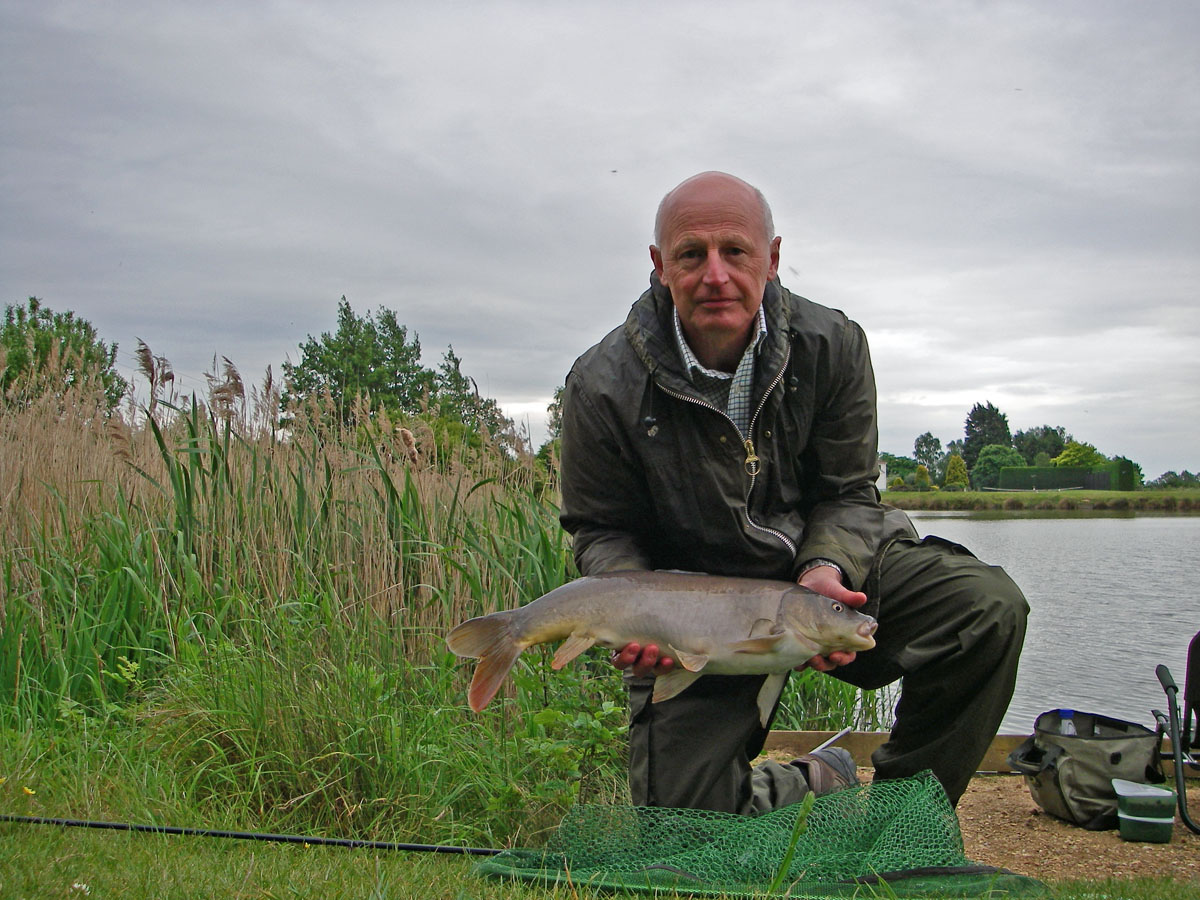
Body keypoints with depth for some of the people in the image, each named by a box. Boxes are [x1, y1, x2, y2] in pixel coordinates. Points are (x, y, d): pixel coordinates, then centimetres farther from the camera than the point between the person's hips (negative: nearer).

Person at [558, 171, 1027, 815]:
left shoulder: (832, 345, -10)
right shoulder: (603, 387, -15)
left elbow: (848, 493, -3)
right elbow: (601, 531, -4)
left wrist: (826, 569, -24)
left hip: (829, 565, 2)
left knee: (988, 607, -21)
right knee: (682, 808, -11)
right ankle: (816, 788, 23)